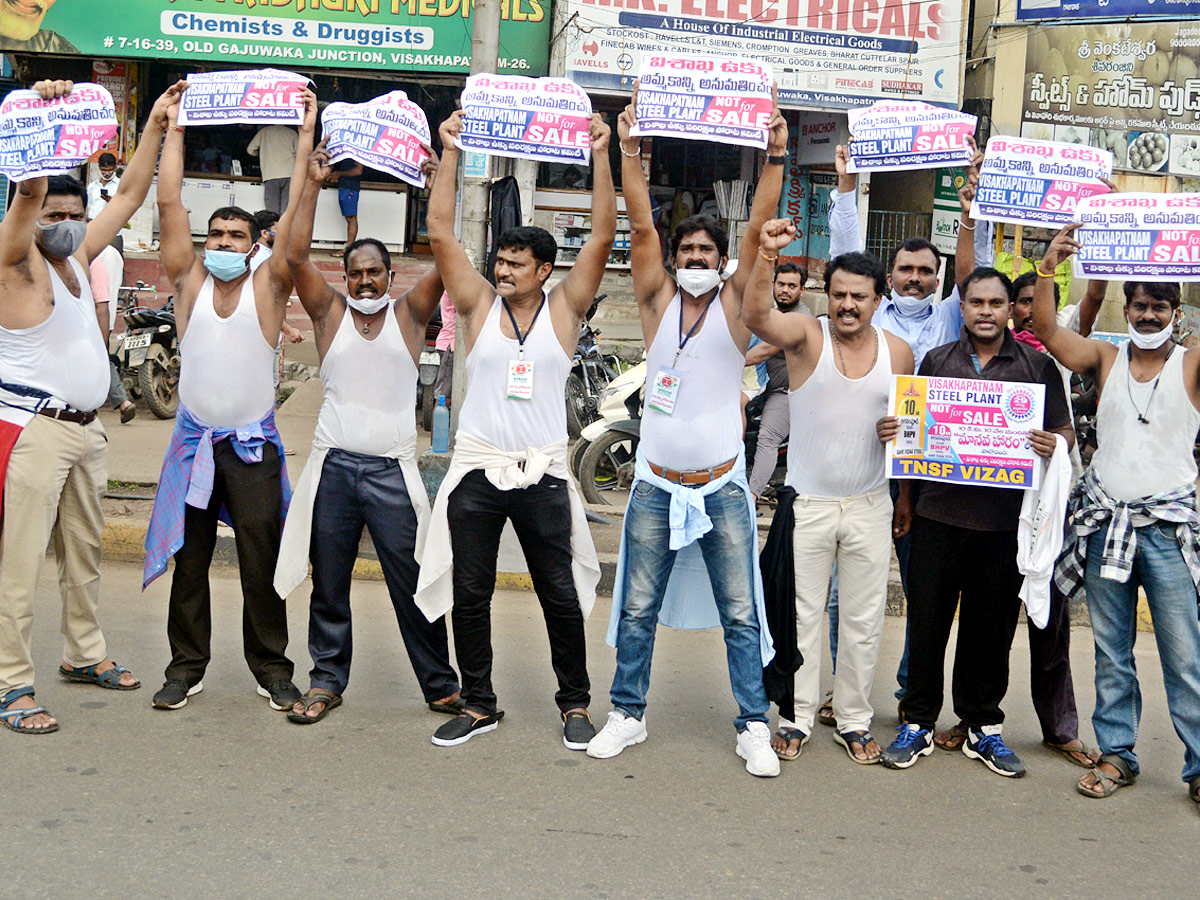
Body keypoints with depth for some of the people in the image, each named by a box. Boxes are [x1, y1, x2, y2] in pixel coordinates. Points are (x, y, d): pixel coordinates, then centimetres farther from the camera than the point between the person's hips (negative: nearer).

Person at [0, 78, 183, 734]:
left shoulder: (77, 257, 11)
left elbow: (130, 195, 16)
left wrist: (155, 125, 11)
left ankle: (84, 654, 30)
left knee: (83, 551, 17)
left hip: (86, 428, 8)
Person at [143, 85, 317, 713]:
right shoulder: (189, 282, 3)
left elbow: (297, 217, -8)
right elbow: (168, 203, -1)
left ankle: (271, 667, 13)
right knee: (188, 560, 7)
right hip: (194, 440, 2)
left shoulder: (268, 287, -1)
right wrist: (174, 129, 1)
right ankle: (187, 666, 18)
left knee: (262, 562, 2)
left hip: (253, 446, -1)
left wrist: (306, 138, -10)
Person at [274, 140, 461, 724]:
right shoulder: (330, 312, 8)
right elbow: (295, 256, -2)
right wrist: (312, 186, -6)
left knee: (414, 583, 0)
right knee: (328, 582, 9)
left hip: (392, 468, -1)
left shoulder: (408, 313, 7)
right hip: (333, 466, 2)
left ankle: (440, 685, 9)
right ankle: (327, 680, 21)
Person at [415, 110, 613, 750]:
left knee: (561, 594, 3)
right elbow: (441, 234, -1)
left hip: (542, 475, -1)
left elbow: (602, 237, -5)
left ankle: (575, 704, 16)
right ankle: (478, 705, 19)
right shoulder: (479, 303, 5)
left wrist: (601, 156, -10)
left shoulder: (564, 308, 2)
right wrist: (450, 153, -5)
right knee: (469, 594, 6)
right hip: (476, 473, 2)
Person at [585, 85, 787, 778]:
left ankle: (754, 726, 11)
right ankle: (629, 714, 22)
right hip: (656, 484, 1)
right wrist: (630, 150, -14)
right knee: (637, 608, 8)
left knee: (740, 613, 2)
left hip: (722, 486, -1)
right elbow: (642, 226, -7)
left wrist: (776, 157, -19)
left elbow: (759, 230, -10)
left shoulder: (735, 303, 1)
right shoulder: (658, 300, 3)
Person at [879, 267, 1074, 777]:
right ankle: (918, 722, 16)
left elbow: (1065, 431, 9)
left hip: (1004, 519, 0)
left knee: (992, 627, 7)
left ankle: (983, 727, 20)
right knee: (927, 621, 3)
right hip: (939, 512, 1)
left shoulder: (1037, 366, 6)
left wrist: (1055, 443, -15)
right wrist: (905, 499, 6)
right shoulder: (937, 361, 10)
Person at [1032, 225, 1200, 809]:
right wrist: (1049, 267, -13)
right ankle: (1117, 754, 19)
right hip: (1105, 520, 3)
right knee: (1111, 652, 10)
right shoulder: (1106, 360, 8)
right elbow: (1046, 329, -1)